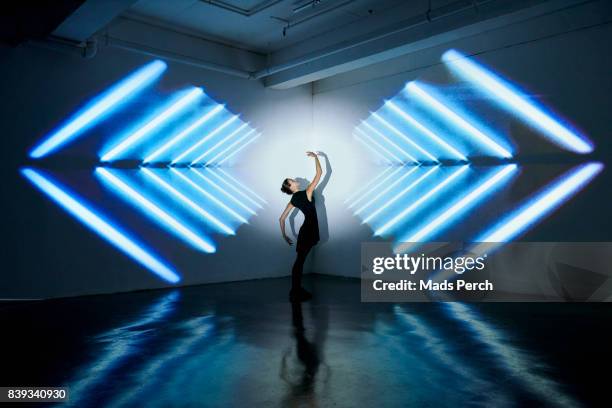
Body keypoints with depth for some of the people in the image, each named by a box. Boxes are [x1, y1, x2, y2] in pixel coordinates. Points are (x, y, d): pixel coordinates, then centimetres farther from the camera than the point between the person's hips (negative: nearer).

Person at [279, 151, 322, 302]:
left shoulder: (293, 200, 5)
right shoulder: (306, 193, -14)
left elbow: (281, 218, 6)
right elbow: (319, 174, -14)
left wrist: (284, 236, 14)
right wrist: (315, 157, -4)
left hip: (306, 230, 7)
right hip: (309, 230, -7)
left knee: (300, 260, 13)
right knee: (300, 260, -3)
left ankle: (296, 290, 22)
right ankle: (295, 293, 4)